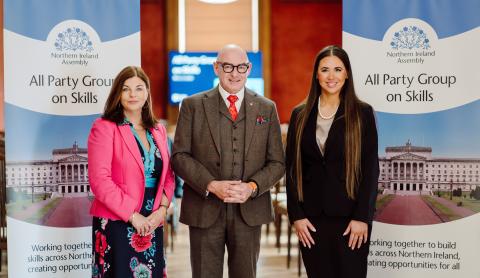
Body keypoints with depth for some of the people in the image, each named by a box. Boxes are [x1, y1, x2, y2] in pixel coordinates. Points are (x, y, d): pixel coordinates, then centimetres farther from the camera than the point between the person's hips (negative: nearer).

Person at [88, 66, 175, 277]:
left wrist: (162, 209, -5)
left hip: (152, 224, 5)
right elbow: (100, 180, -12)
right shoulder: (105, 128, -4)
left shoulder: (158, 131, 14)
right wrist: (132, 215, -15)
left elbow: (168, 176, 13)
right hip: (116, 224, -5)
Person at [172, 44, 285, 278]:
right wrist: (211, 185, -15)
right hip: (205, 210, -1)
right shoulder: (193, 105, 3)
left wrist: (252, 187, -12)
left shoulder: (266, 109, 8)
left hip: (249, 210, 1)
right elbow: (180, 156, -1)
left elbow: (277, 162, 6)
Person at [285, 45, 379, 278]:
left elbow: (370, 169, -3)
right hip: (311, 217, 2)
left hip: (349, 215, -2)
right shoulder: (300, 115, 7)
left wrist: (362, 217, -9)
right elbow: (292, 168, 6)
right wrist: (296, 215, -2)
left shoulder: (362, 113, 0)